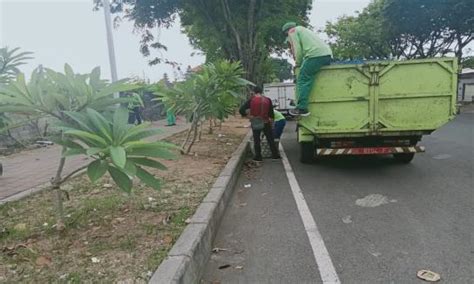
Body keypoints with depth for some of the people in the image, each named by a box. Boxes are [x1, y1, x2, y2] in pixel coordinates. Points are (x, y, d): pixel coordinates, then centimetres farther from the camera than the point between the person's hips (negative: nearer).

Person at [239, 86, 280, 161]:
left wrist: (246, 115, 1)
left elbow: (241, 110, -11)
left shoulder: (251, 100, -7)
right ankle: (275, 154, 14)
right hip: (266, 123, 1)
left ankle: (258, 156, 11)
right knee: (270, 139, 10)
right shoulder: (268, 100, -1)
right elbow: (271, 113, 2)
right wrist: (270, 119, 14)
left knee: (256, 140, 9)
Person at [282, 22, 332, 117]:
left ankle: (302, 108, -15)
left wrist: (298, 63, 9)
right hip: (328, 55, 9)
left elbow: (298, 49, -2)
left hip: (316, 55, -9)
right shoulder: (304, 30, 38)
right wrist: (302, 63, 21)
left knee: (303, 80, -7)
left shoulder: (293, 31, 12)